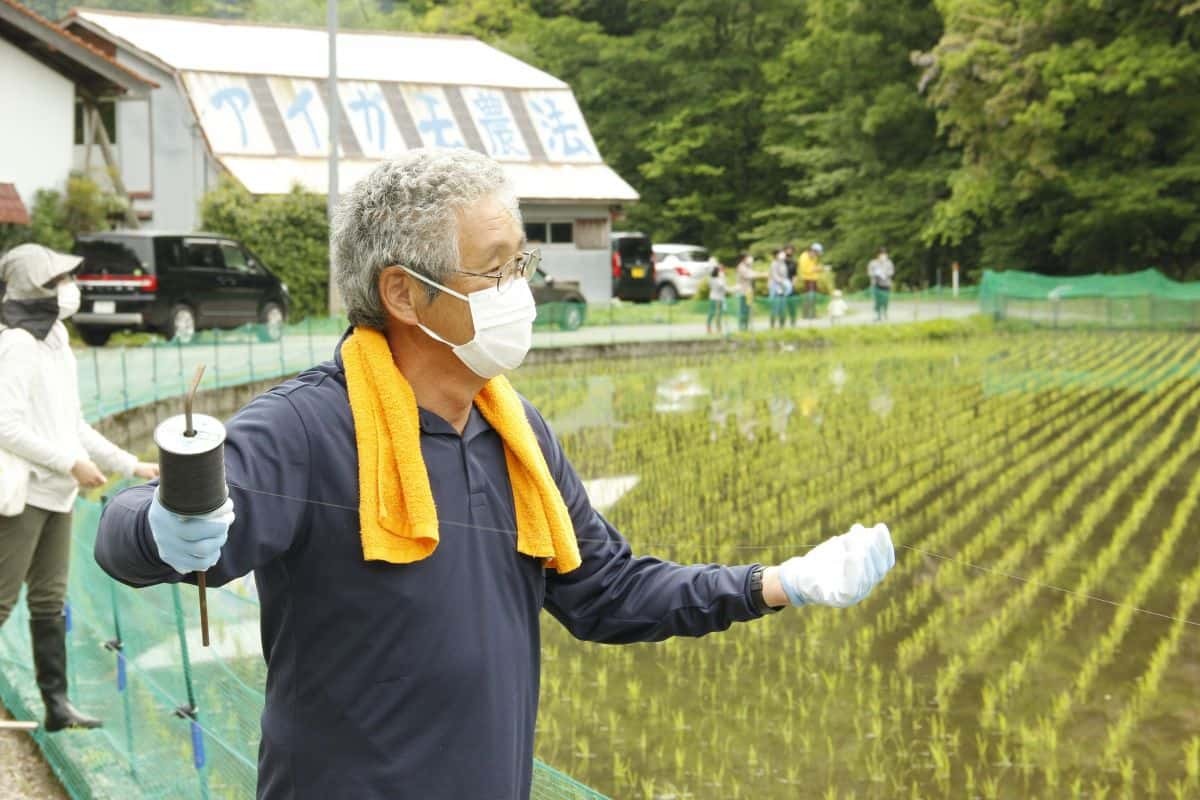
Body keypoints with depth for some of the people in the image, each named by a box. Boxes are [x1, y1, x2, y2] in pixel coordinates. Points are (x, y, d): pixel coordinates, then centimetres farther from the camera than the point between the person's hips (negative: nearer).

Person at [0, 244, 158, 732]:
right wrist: (72, 462, -17)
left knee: (50, 600, 12)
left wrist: (131, 466, 17)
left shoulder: (55, 341, 14)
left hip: (56, 493, 9)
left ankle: (56, 704, 19)